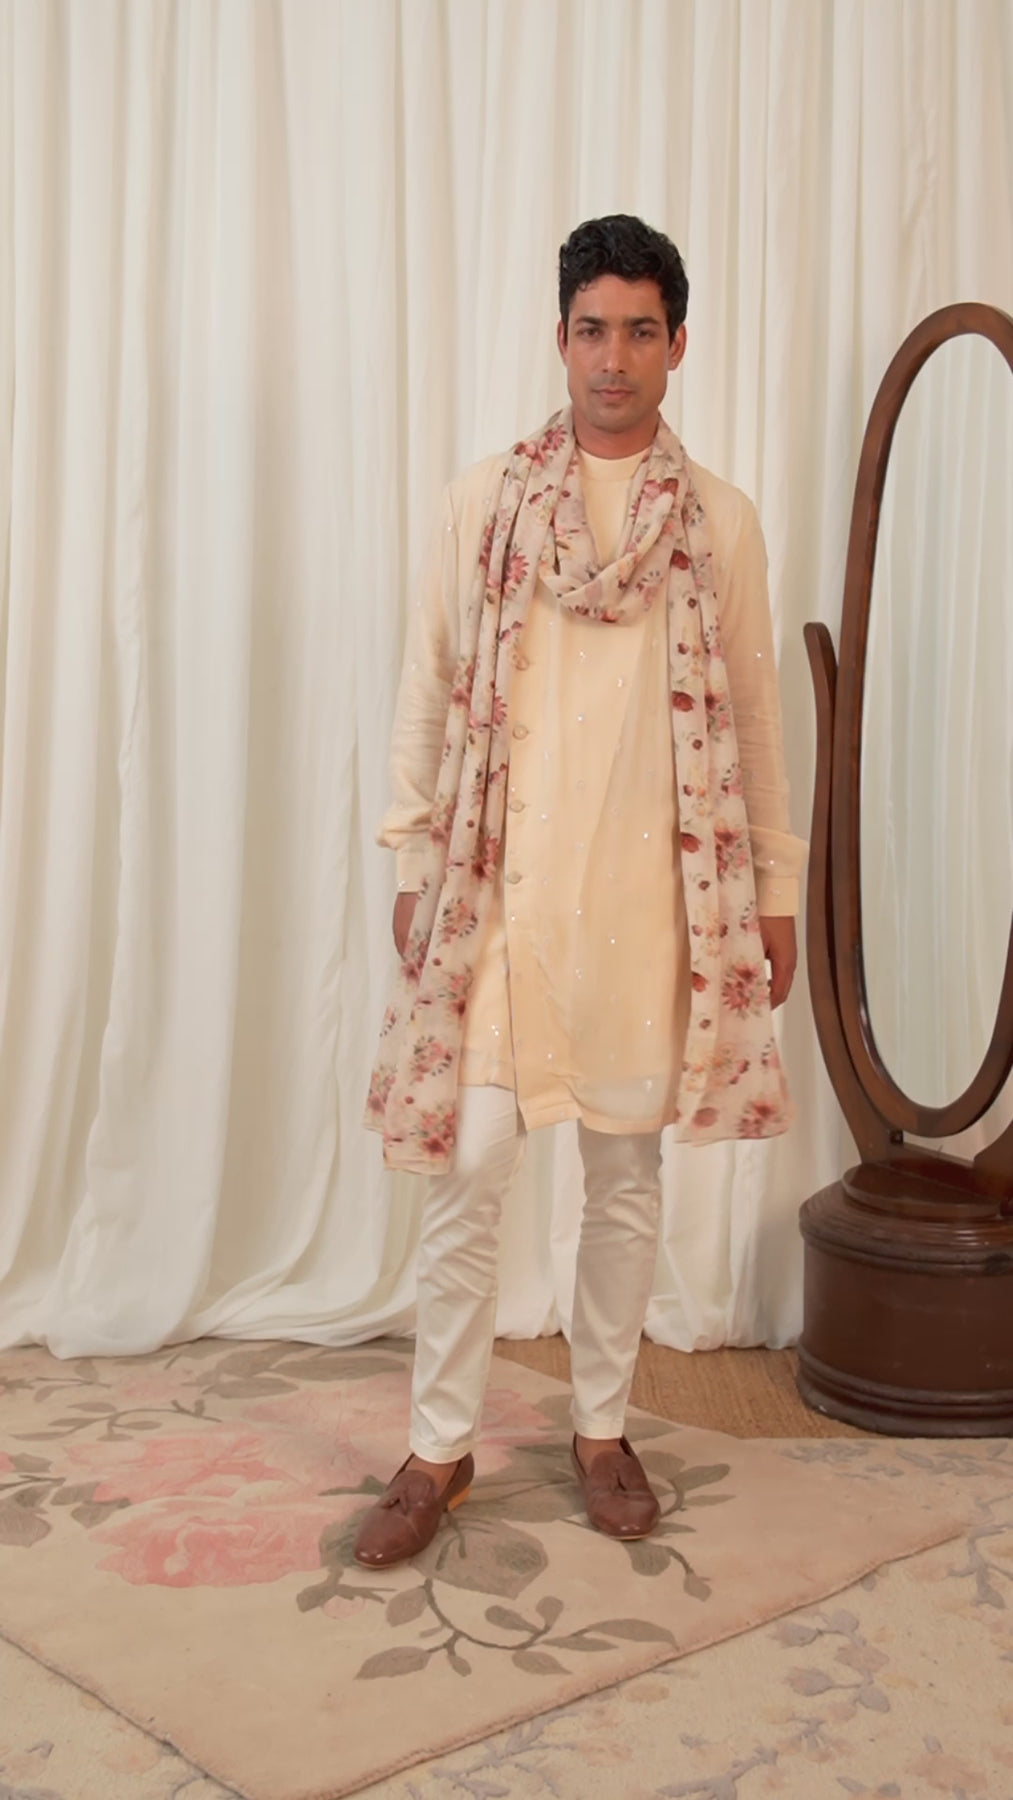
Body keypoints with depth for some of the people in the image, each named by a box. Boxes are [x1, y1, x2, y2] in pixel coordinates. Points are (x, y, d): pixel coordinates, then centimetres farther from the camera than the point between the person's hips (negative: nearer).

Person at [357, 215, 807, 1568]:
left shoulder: (720, 520, 6)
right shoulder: (484, 501, 4)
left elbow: (754, 712, 9)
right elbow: (431, 692, 6)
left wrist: (776, 885, 7)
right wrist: (415, 862, 2)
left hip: (653, 894, 1)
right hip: (504, 885, -1)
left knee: (629, 1166, 9)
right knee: (469, 1167, -1)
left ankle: (602, 1427, 26)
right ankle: (440, 1449, 14)